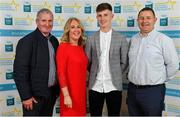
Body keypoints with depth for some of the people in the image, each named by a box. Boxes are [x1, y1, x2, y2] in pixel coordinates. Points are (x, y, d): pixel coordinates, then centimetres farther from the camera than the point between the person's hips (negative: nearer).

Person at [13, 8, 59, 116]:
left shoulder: (54, 40, 7)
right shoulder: (27, 41, -13)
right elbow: (19, 71, -16)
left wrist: (57, 88, 10)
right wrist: (26, 96, -16)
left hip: (52, 92, 6)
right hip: (35, 95, -6)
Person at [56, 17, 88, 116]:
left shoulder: (81, 48, 8)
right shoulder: (63, 47, -10)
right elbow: (61, 73, -14)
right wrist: (66, 95, -19)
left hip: (81, 92, 6)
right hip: (70, 93, -6)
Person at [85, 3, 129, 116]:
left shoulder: (121, 39, 1)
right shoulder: (91, 39, 4)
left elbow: (124, 62, 4)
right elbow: (87, 62, 8)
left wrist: (116, 76, 3)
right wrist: (95, 74, 5)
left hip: (114, 86, -1)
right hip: (95, 86, 1)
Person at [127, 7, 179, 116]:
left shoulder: (164, 40, -9)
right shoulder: (133, 39, 7)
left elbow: (173, 65, -6)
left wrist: (160, 80, 1)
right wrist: (133, 77, 10)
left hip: (153, 91, -5)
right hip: (132, 89, 5)